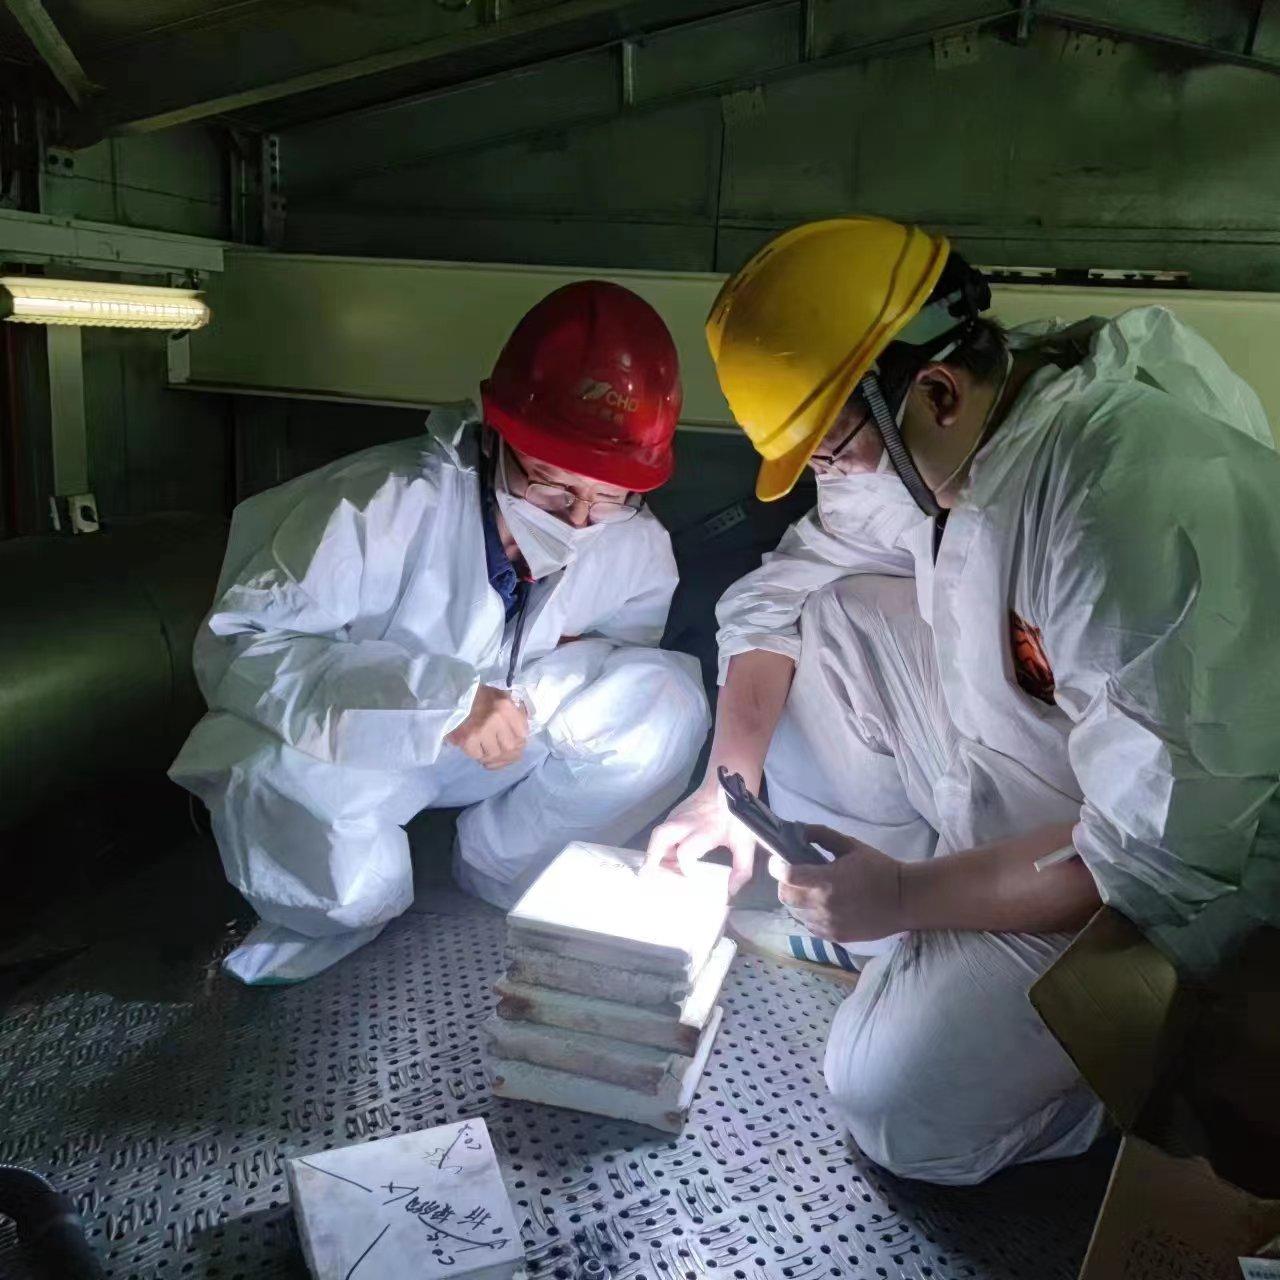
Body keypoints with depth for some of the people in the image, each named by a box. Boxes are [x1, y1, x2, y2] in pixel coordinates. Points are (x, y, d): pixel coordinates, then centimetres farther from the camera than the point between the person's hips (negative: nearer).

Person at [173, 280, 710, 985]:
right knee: (347, 889, -37)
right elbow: (234, 643, -29)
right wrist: (443, 696, -40)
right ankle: (346, 906, 3)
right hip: (348, 744, -4)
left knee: (668, 704, -21)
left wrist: (542, 688, -30)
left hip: (503, 746, 4)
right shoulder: (386, 502, -31)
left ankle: (507, 873, 1)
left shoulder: (637, 545, -16)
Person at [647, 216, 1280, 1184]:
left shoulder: (1143, 505, -35)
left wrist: (906, 896, -24)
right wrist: (730, 785, -6)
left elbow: (1166, 855, -32)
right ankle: (866, 911, 6)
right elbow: (778, 591, 1)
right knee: (818, 620, -4)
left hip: (1180, 874, -7)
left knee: (900, 1104, -19)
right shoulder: (926, 441, -11)